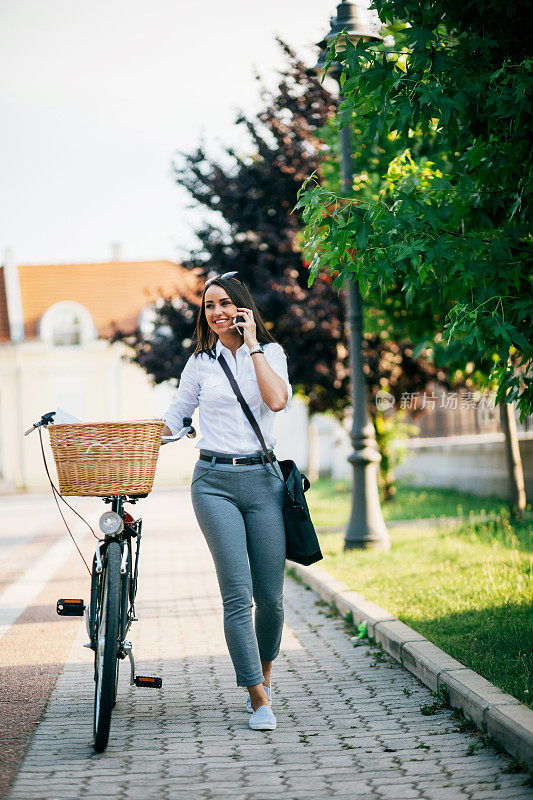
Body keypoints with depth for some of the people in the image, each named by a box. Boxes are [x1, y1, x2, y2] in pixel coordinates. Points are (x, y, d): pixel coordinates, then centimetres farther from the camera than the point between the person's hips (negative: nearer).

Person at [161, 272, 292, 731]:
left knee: (270, 596, 2)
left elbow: (277, 400, -12)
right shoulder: (201, 363, 10)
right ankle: (259, 699, -7)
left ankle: (264, 672, 31)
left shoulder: (270, 352, 7)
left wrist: (251, 346, -8)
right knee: (237, 594, -11)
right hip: (215, 482, 0)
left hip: (262, 479, 0)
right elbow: (173, 418, 18)